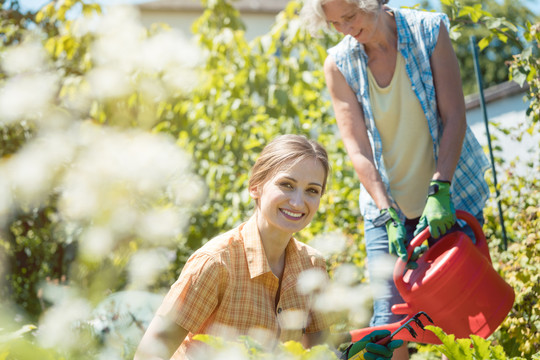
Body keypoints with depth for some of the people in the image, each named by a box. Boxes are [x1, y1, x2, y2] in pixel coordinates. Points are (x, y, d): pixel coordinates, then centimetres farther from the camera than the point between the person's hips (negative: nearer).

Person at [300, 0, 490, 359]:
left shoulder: (430, 31, -7)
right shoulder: (339, 63, -6)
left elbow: (454, 116, -12)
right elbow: (358, 148, -9)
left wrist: (439, 192, -22)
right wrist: (390, 218, -19)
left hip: (451, 199, 0)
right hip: (387, 208, 0)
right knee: (389, 327, -8)